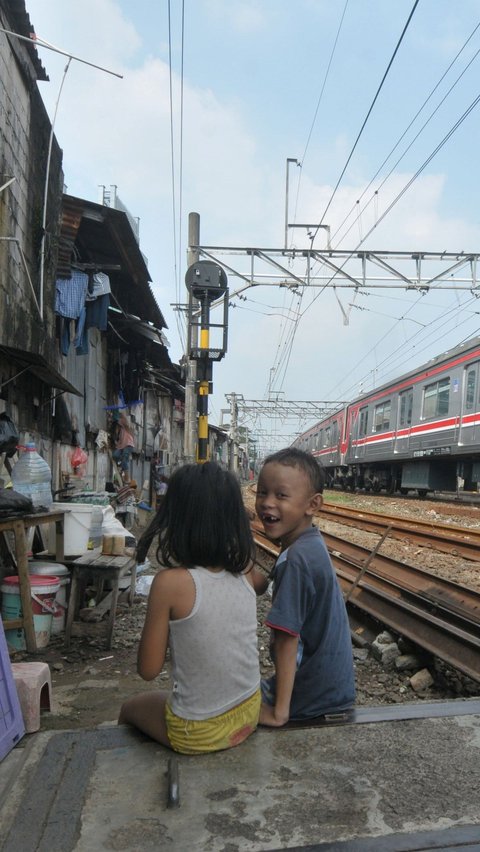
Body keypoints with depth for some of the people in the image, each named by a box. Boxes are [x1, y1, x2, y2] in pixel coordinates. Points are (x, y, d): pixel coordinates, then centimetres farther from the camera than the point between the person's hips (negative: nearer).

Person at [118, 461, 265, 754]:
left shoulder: (170, 582, -25)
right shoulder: (244, 571, -11)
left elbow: (149, 670, -14)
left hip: (199, 733, -4)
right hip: (249, 714, 5)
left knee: (130, 709, 27)